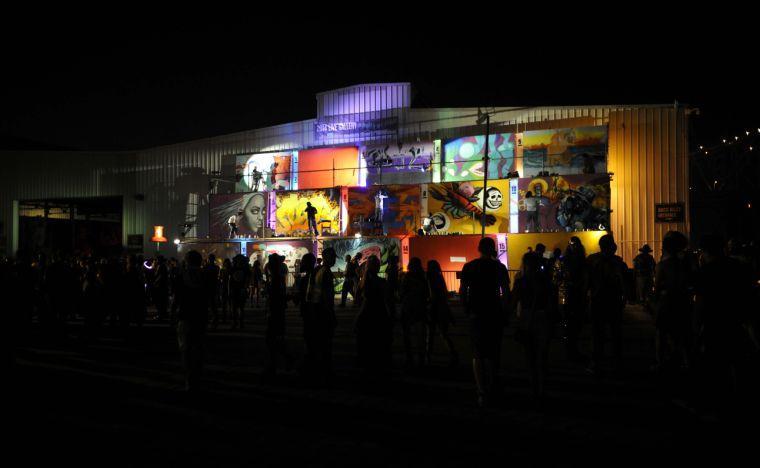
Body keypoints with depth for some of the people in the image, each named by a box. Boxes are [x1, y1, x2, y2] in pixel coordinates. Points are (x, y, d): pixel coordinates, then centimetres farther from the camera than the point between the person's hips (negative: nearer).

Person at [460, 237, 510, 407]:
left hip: (475, 314, 1)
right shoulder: (499, 267, -3)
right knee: (491, 354, 13)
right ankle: (490, 390, 19)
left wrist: (467, 310, 8)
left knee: (477, 355, 8)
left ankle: (481, 393, 0)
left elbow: (462, 291, -1)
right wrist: (504, 310, 4)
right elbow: (506, 293, -6)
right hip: (494, 314, 0)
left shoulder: (468, 267, 0)